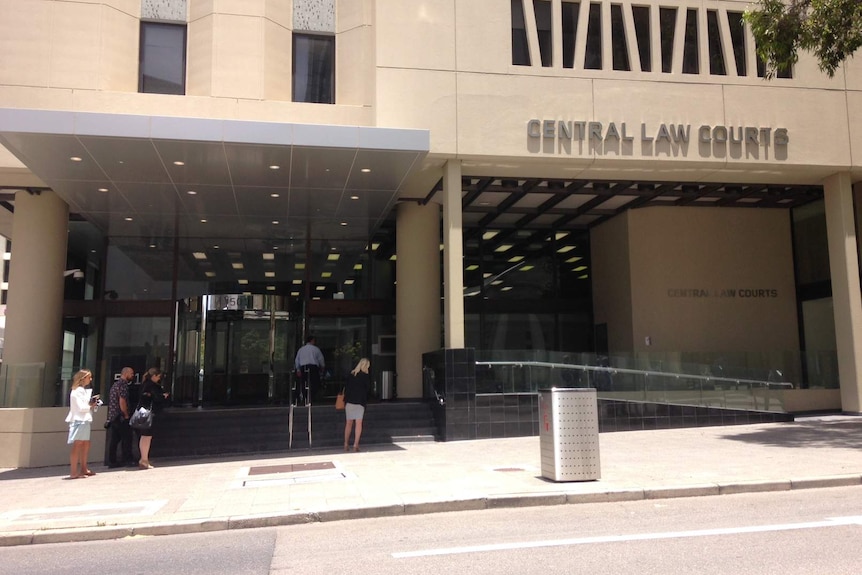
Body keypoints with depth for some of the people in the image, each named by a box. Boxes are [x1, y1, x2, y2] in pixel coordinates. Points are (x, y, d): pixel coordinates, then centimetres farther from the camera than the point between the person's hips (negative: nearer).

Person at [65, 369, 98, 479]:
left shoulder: (84, 390, 18)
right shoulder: (77, 391, -12)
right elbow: (80, 407, -18)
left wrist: (92, 402, 2)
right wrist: (91, 406, -4)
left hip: (85, 420, 10)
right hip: (79, 420, -10)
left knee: (86, 444, 15)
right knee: (77, 446, -9)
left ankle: (83, 469, 24)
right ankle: (73, 472, -7)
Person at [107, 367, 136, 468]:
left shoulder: (115, 383, 19)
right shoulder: (123, 384, -12)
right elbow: (122, 401, -19)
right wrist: (126, 415, -10)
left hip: (112, 417, 9)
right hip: (120, 417, -9)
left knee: (115, 439, 9)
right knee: (127, 438, -2)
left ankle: (112, 461, 10)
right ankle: (127, 460, 1)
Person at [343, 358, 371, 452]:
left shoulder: (350, 375, 6)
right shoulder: (366, 376, -5)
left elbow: (346, 388, 7)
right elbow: (368, 388, 0)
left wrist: (345, 400, 12)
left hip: (349, 401, 4)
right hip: (360, 402, -4)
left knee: (349, 423, 12)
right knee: (359, 423, 0)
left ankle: (346, 444, 15)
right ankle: (355, 445, -6)